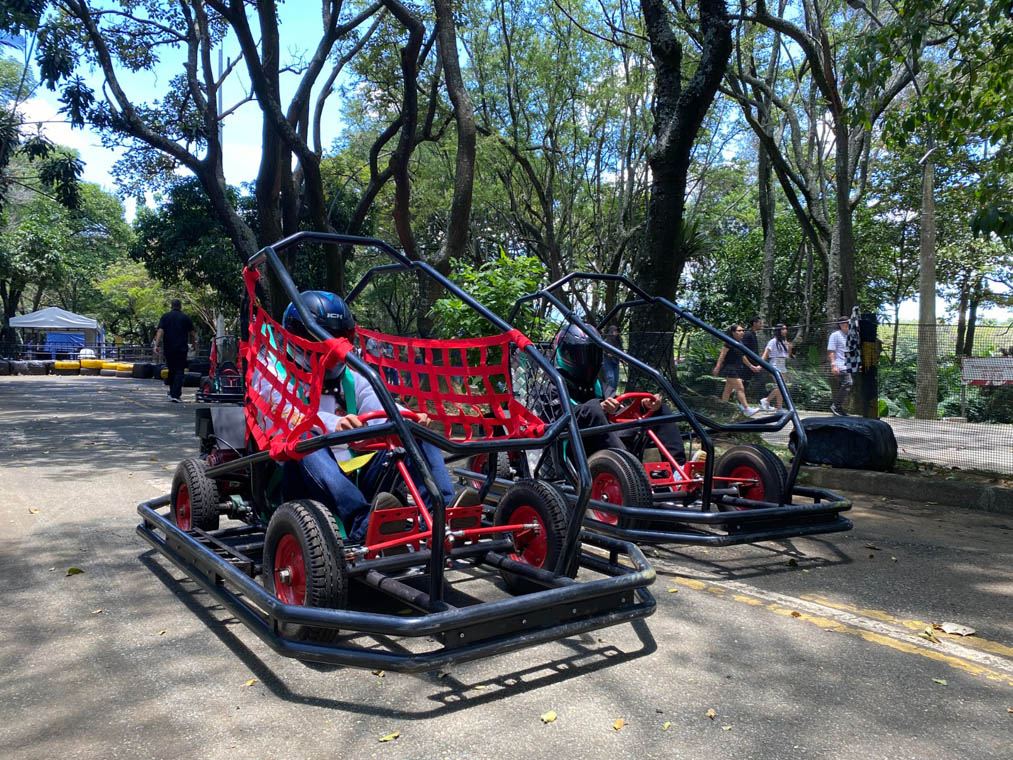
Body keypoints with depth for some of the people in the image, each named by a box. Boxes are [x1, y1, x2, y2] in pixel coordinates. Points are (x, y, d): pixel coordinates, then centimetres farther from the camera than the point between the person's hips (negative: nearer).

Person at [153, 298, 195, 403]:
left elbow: (160, 331, -6)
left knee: (171, 370, 17)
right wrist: (193, 344, 22)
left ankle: (172, 392, 23)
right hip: (182, 348, -2)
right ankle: (175, 395, -12)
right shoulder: (185, 318, 2)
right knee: (179, 371, -3)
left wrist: (156, 345, -12)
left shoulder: (165, 316, 5)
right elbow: (191, 334, 4)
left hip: (168, 348, 2)